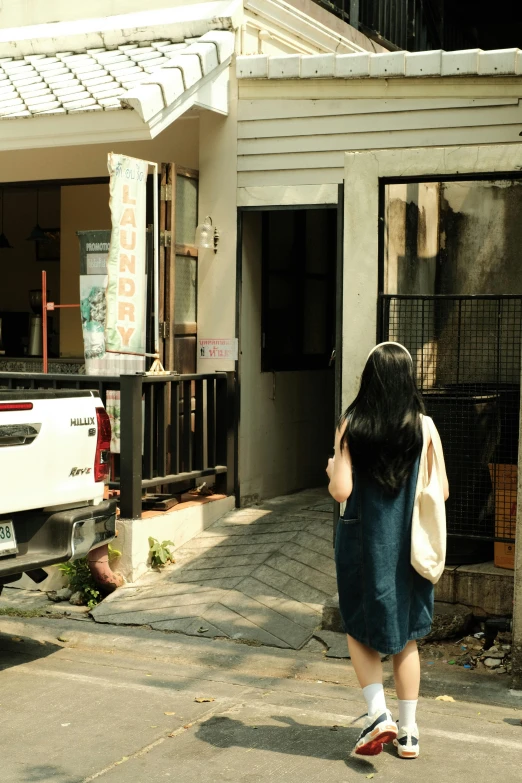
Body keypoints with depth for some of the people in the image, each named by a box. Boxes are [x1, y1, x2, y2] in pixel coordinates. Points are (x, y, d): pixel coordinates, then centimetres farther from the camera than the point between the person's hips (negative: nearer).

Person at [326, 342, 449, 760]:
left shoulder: (352, 424, -9)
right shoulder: (423, 426, -6)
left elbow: (341, 490, -15)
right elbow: (441, 491, -5)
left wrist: (332, 469, 6)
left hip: (363, 542, -1)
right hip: (408, 545, 2)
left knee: (361, 631, 17)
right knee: (406, 637, 15)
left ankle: (378, 713, 1)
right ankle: (408, 732, 19)